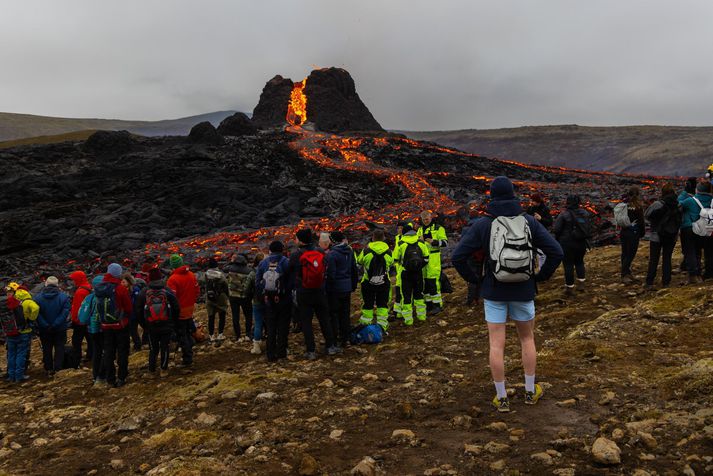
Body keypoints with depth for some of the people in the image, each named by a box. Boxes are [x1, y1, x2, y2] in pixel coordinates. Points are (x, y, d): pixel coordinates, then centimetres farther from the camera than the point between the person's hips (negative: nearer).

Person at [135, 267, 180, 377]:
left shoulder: (143, 293, -4)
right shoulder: (168, 291, -6)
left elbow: (139, 312, 0)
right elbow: (176, 309, -2)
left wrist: (144, 325, 12)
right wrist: (174, 324, 10)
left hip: (151, 327, 1)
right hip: (167, 327, -1)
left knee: (153, 349, 16)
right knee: (165, 348, 9)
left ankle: (152, 370, 18)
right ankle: (163, 370, 11)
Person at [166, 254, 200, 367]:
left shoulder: (173, 279, -21)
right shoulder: (191, 275, 1)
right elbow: (197, 290, 9)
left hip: (179, 311, -7)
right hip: (190, 309, 7)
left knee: (182, 336, 3)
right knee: (188, 333, 20)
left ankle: (187, 360, 6)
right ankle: (189, 356, 29)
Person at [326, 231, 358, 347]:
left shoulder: (332, 254, -17)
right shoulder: (350, 252, 5)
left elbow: (330, 273, -18)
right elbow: (354, 270, 13)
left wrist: (327, 287, -9)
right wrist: (354, 284, 21)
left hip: (335, 288, -6)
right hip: (347, 288, 6)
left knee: (333, 313, 4)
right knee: (345, 313, 13)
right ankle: (345, 339, 19)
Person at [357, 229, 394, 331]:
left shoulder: (366, 250, -11)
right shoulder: (388, 251, -5)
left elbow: (359, 261, 4)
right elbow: (391, 263, 10)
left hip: (368, 282, -1)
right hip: (384, 283, 1)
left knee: (367, 304, 10)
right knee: (382, 304, 9)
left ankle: (365, 324, 15)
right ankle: (382, 325, 8)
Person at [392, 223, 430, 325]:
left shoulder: (401, 244, -8)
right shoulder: (421, 242, 0)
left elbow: (395, 259, -2)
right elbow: (426, 257, 5)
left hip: (405, 272, -3)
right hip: (418, 272, 3)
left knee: (406, 295, 5)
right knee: (418, 293, 18)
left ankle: (408, 319, 6)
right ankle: (421, 315, 25)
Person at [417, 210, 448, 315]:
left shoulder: (438, 228, 0)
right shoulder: (420, 229, 17)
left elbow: (445, 243, -5)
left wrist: (433, 241, -19)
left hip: (433, 258, -6)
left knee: (433, 281, -10)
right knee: (424, 282, 7)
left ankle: (437, 305, -4)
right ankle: (428, 304, 16)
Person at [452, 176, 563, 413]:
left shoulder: (482, 224, -8)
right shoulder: (529, 222, -5)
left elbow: (457, 257, -12)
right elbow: (556, 252, -7)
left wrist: (474, 279, 1)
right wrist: (540, 277, 4)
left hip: (494, 293, -1)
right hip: (524, 292, 1)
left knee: (496, 345, 6)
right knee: (527, 339, 20)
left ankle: (501, 398, 14)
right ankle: (530, 392, 28)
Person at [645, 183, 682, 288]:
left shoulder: (657, 204, -16)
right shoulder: (678, 205, -3)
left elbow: (646, 215, -10)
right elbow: (680, 221, 3)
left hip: (657, 236, -3)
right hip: (672, 236, 3)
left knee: (653, 260, 4)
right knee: (667, 259, 12)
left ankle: (649, 282, 4)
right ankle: (666, 282, 12)